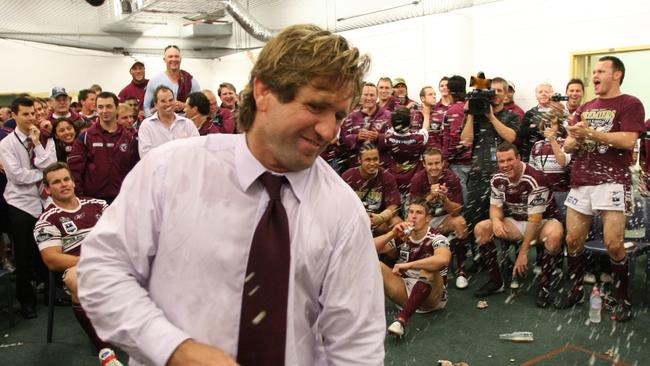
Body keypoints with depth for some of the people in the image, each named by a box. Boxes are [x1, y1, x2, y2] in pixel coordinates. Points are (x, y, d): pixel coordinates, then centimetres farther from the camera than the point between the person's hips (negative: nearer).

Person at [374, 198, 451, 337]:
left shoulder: (436, 239, -14)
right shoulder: (401, 237, 0)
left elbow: (443, 259, -38)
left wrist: (407, 265, -38)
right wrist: (392, 234, -21)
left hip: (431, 298, -4)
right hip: (405, 292, 4)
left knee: (429, 269, -36)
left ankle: (402, 319, -45)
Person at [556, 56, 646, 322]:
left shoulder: (630, 104, 1)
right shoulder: (585, 108, 19)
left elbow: (628, 140, -14)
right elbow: (568, 146, 16)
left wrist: (590, 132, -14)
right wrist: (576, 138, -6)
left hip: (612, 182, -5)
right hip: (580, 182, 6)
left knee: (613, 243, -9)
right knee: (573, 240, 6)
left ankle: (623, 299, 9)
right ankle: (576, 291, 21)